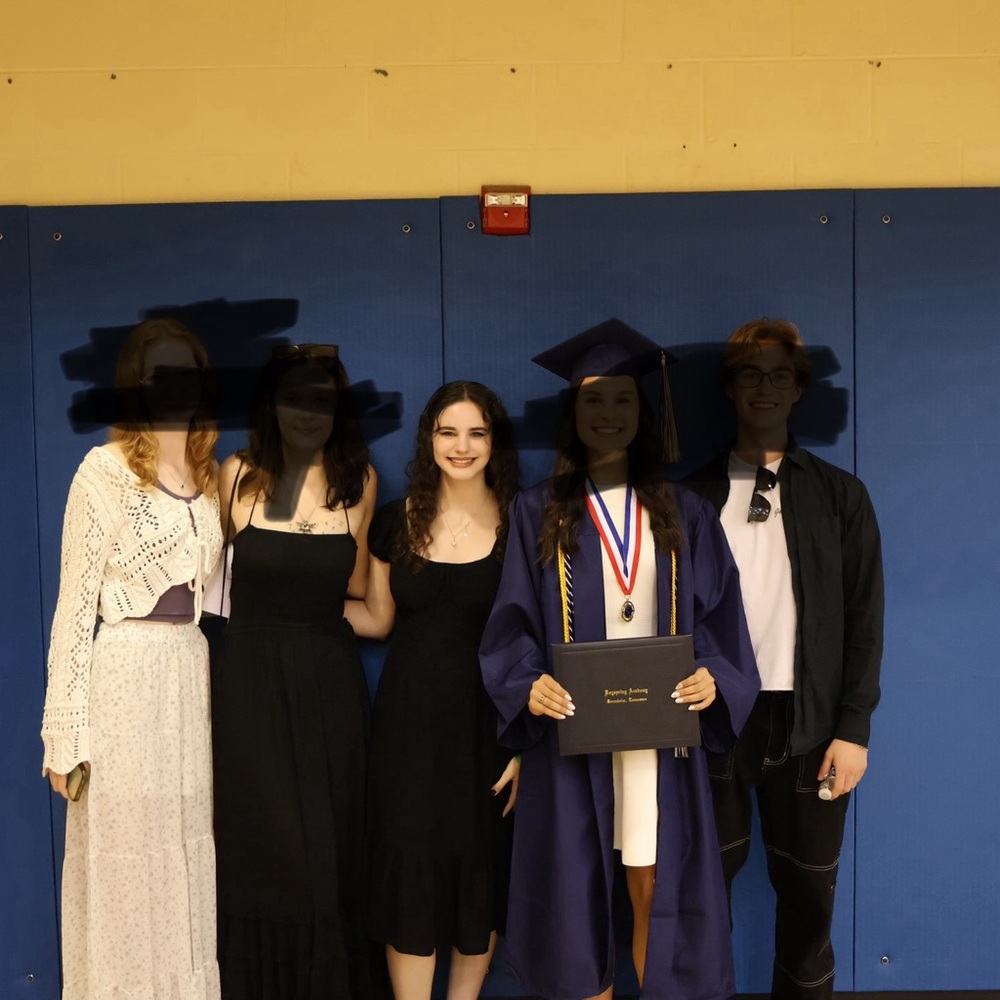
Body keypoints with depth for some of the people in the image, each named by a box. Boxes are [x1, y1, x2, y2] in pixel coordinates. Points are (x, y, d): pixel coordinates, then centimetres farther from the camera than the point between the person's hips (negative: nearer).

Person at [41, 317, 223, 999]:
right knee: (124, 862, 6)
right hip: (124, 679, -5)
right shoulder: (104, 469, -8)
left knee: (186, 855, 13)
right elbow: (75, 604, -9)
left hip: (192, 676, 5)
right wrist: (68, 731, -11)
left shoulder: (214, 474, 9)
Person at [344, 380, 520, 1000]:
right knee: (410, 866, 2)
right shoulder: (398, 522, 4)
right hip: (411, 719, 1)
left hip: (489, 720, -1)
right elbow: (377, 619, 12)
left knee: (481, 865, 9)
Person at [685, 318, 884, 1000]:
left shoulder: (840, 494, 5)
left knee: (807, 891, 9)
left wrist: (853, 727, -4)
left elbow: (864, 618, 2)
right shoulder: (695, 494, 6)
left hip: (807, 724, 0)